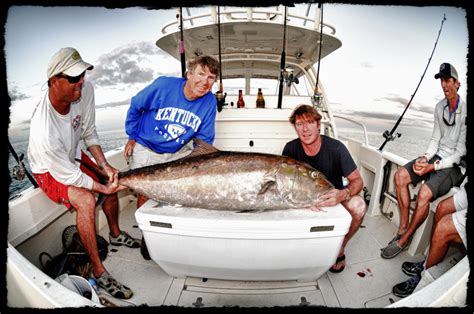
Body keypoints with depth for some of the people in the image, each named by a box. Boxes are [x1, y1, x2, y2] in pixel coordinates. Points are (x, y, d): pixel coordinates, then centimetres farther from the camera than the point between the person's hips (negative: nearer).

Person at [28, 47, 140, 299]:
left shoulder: (85, 90, -25)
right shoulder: (44, 133, -41)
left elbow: (89, 132, -9)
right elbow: (68, 176, -27)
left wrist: (104, 165, -16)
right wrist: (103, 189, -17)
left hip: (74, 155, 7)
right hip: (49, 171, -7)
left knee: (112, 180, 4)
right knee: (86, 200, -29)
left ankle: (115, 234, 31)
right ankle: (98, 272, -13)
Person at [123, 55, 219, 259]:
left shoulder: (209, 101, -16)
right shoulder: (163, 85, -24)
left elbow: (204, 140, -6)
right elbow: (135, 107, -7)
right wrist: (132, 137, -2)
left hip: (178, 151, 3)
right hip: (146, 149, -2)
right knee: (145, 193, 1)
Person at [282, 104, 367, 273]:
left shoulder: (336, 148, -19)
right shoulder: (291, 148, -13)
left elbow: (358, 180, -16)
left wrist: (343, 194, -40)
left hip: (335, 197, -1)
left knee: (358, 205, -31)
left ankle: (340, 248, -3)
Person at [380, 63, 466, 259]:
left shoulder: (464, 112, -17)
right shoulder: (440, 107, 6)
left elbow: (460, 153, -16)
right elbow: (435, 139, 8)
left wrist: (433, 167, -25)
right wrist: (425, 158, -10)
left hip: (454, 164, -7)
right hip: (437, 156, 7)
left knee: (424, 193, -30)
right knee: (400, 176, -14)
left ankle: (404, 240, -9)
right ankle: (403, 228, -4)